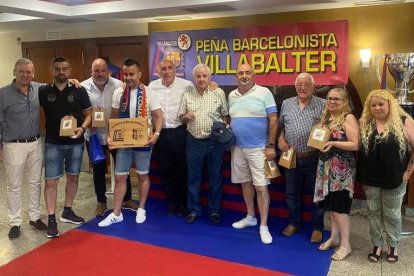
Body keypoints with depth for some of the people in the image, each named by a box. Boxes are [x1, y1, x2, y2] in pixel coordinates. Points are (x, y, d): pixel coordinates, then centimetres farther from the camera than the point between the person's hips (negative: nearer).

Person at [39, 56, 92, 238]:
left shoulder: (79, 91, -2)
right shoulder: (43, 91, -2)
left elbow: (88, 114, 3)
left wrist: (82, 128, -15)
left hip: (75, 143, 2)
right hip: (53, 143, -1)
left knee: (73, 177, 13)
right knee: (51, 181, -1)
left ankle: (67, 212, 30)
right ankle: (51, 219, 10)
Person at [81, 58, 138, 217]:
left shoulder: (118, 85, -7)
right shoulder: (84, 87, -5)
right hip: (94, 135, 0)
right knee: (98, 169, 13)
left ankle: (127, 199, 29)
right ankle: (101, 202, 28)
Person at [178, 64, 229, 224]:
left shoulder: (218, 93, -1)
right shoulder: (187, 94, 3)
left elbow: (225, 116, 3)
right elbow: (181, 119, 8)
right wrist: (186, 116, -13)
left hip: (215, 141, -1)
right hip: (194, 141, 1)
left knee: (215, 177, 9)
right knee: (193, 178, 9)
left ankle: (215, 210, 23)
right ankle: (193, 210, 22)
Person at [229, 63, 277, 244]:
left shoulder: (264, 93, -7)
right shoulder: (232, 96, 9)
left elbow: (273, 119, -8)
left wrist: (270, 145, -12)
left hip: (258, 148, -5)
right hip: (238, 147, 5)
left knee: (261, 187, -4)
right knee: (245, 183, 15)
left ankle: (263, 226, 5)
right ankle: (250, 217, 31)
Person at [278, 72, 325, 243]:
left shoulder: (322, 105, -3)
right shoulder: (286, 104, 8)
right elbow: (281, 125, 17)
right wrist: (280, 139, 0)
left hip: (314, 158, -3)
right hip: (292, 158, 3)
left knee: (316, 193, 7)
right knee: (292, 193, 14)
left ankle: (317, 227, 23)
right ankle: (294, 222, 33)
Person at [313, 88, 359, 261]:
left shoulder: (348, 118, -10)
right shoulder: (325, 118, 12)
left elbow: (356, 145, -16)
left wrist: (333, 143, -23)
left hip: (342, 170, -7)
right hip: (326, 167, 7)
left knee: (339, 207, -4)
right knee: (330, 205, 14)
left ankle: (345, 245, 9)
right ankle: (334, 237, 28)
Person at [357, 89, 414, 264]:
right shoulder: (364, 123, 1)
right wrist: (362, 174, -2)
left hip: (394, 179, -2)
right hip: (370, 179, 3)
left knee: (392, 214, 12)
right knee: (373, 213, 13)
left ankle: (393, 246, 31)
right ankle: (377, 244, 30)